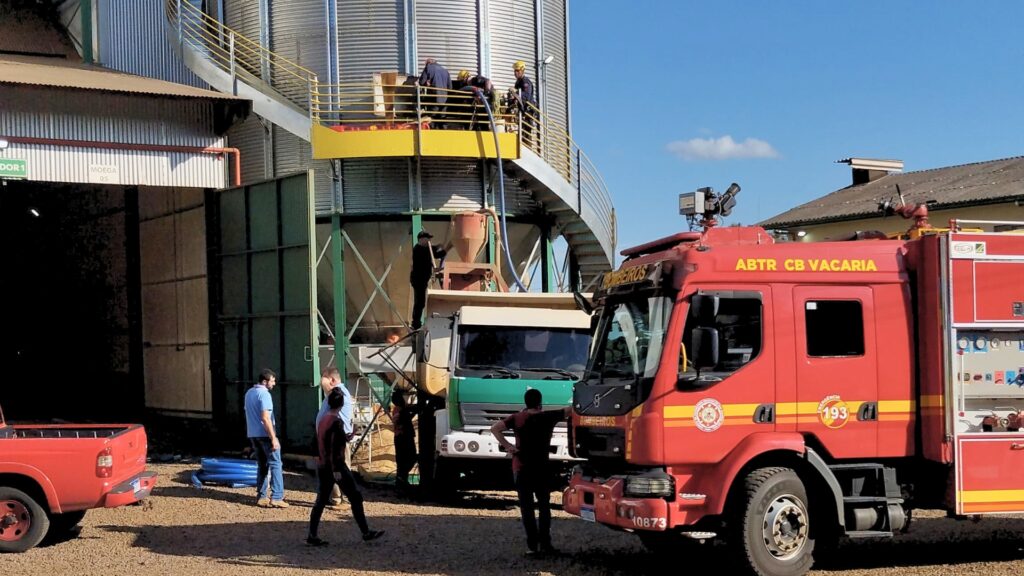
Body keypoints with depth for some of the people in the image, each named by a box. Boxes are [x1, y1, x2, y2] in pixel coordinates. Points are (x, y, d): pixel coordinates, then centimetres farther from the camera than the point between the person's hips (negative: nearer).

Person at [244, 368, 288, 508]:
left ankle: (261, 497, 12)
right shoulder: (264, 394, -15)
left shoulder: (249, 393, 13)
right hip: (265, 434, -8)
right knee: (275, 464, -5)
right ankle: (276, 498, -11)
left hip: (252, 434, 8)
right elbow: (265, 418, -22)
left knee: (262, 465, 14)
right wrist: (273, 438, -21)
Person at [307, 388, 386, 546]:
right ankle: (366, 532, 6)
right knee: (356, 497, 1)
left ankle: (312, 536, 5)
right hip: (335, 465, -8)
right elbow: (334, 448, -20)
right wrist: (336, 470, -21)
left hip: (322, 466, 8)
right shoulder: (336, 421, -15)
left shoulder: (323, 420, 10)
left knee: (321, 500, 8)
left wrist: (344, 438, 25)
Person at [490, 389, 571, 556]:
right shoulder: (548, 417, -6)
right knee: (544, 506, 10)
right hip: (542, 468, -1)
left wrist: (507, 445, -9)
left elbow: (495, 428, -12)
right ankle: (545, 544, 3)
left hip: (520, 468, 1)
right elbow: (570, 410, 2)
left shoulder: (517, 418, -3)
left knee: (526, 507, 5)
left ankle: (532, 544, 1)